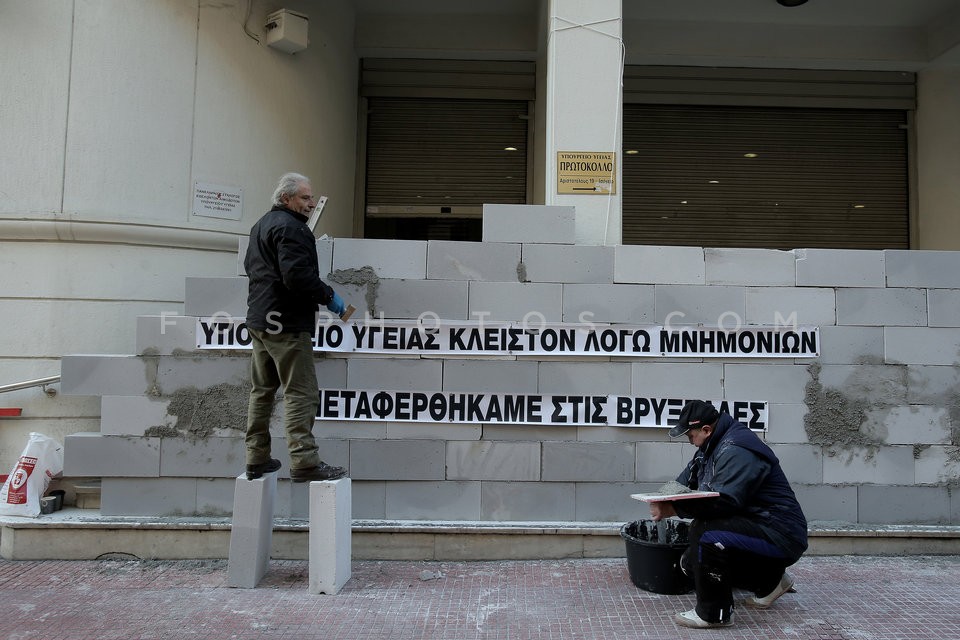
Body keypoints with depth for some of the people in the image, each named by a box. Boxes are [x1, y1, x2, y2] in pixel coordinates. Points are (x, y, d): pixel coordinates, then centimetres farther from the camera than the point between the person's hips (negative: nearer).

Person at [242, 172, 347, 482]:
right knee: (301, 392, -8)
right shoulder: (290, 227, -14)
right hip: (287, 323, -10)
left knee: (262, 390, 14)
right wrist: (328, 296, -13)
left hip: (259, 320, 10)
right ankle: (304, 462, -10)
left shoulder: (261, 225, 19)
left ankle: (257, 459, 20)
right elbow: (299, 275, -24)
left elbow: (250, 265, 30)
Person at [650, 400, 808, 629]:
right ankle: (770, 580, 23)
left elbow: (723, 501, -30)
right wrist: (665, 500, 1)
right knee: (691, 563, 11)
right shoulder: (714, 445, 10)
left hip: (780, 536, -10)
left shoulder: (736, 450, -21)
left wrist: (675, 509, -32)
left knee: (704, 531, -29)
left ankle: (713, 613, -12)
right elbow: (685, 481, 17)